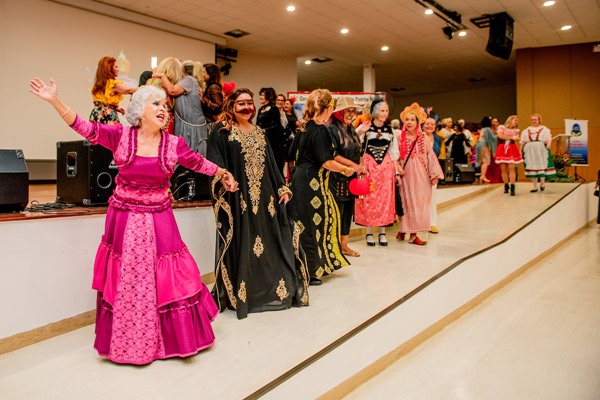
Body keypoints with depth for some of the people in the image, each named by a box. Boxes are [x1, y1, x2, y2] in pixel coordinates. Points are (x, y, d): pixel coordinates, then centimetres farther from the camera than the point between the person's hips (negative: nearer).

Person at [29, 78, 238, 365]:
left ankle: (173, 339, 24)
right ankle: (125, 343, 28)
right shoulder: (120, 135, -4)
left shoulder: (174, 144, 0)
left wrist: (222, 174, 22)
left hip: (159, 222, 1)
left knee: (167, 281, 4)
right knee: (123, 284, 9)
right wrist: (55, 101, -18)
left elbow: (197, 162, 13)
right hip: (124, 221, 0)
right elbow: (86, 128, -8)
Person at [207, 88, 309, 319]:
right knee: (242, 246, -2)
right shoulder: (221, 131, 1)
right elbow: (214, 163, -8)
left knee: (270, 243, 8)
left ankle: (273, 290, 20)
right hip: (238, 198, -6)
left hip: (264, 197, 6)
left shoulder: (259, 132, 19)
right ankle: (241, 294, 10)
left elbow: (271, 164, 18)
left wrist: (282, 188, 9)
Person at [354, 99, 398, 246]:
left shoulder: (390, 129, 8)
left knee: (385, 198, 5)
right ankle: (369, 232, 10)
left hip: (386, 167, 4)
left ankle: (382, 232, 14)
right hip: (369, 166, -3)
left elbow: (394, 153, 11)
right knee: (368, 199, -1)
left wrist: (397, 171, 8)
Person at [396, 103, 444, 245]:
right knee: (407, 202, 2)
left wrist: (434, 175, -1)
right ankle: (404, 230, 14)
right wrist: (397, 172, -11)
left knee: (419, 203, 2)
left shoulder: (423, 138, 6)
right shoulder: (400, 138, 2)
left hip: (421, 176, 2)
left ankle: (413, 234, 8)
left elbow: (431, 156, 3)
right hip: (406, 175, -2)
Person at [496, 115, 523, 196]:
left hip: (512, 150, 1)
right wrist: (511, 137, -8)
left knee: (511, 168, -11)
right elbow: (500, 136, -10)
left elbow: (516, 142, 17)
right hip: (502, 149, -1)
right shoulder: (501, 127, 8)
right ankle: (506, 186, 16)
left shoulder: (516, 130, 17)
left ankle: (512, 188, -15)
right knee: (503, 169, 0)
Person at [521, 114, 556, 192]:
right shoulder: (526, 131, 17)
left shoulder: (544, 129, 8)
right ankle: (535, 187, 8)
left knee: (542, 166, -5)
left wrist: (549, 144, -25)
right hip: (530, 152, 2)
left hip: (541, 151, -2)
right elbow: (522, 142, 16)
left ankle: (542, 183, 15)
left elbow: (548, 139, -5)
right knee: (532, 168, 2)